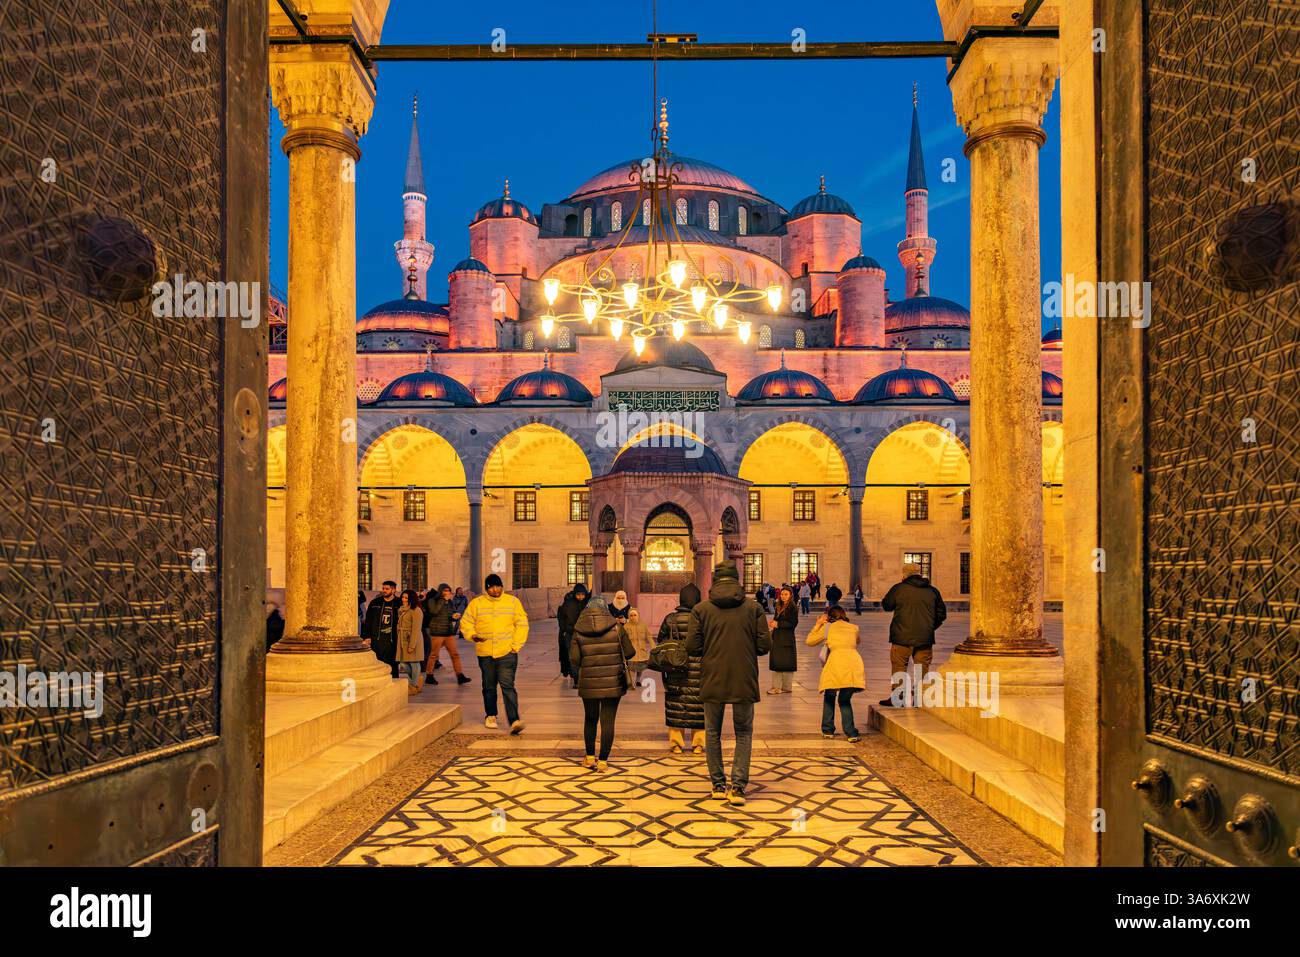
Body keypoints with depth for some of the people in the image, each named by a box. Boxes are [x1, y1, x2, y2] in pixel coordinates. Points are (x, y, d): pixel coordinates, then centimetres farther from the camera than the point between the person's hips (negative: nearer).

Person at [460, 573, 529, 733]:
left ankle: (514, 720, -15)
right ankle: (490, 715, 34)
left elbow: (522, 624, 7)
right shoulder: (476, 603, 3)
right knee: (489, 686, 15)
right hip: (485, 653, 2)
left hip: (507, 653, -2)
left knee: (508, 685, -12)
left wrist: (516, 645, -1)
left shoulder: (513, 602, 3)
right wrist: (472, 635, -11)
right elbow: (465, 623, 9)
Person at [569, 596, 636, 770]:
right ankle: (602, 761, 5)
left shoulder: (578, 631, -3)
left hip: (588, 682, 1)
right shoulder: (616, 627, -4)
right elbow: (630, 652, 0)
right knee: (608, 721, 5)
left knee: (590, 719, 19)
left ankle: (589, 757, 29)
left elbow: (574, 659, -5)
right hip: (613, 682, -1)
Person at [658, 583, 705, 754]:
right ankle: (698, 744, 15)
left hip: (675, 670, 1)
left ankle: (676, 743, 14)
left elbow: (660, 640, 5)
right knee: (698, 706, 8)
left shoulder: (670, 619, -4)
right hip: (699, 670, -1)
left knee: (676, 705, 10)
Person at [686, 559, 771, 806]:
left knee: (713, 733, 16)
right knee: (744, 733, 13)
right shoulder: (754, 607, -2)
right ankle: (738, 786, 2)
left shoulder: (701, 609, -3)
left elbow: (692, 646, -6)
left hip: (712, 681, 0)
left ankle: (718, 785, 21)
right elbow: (765, 645, -4)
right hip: (744, 682, 0)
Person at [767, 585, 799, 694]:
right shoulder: (778, 607, 16)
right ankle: (776, 686, 12)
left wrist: (778, 624, -14)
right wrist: (772, 623, 1)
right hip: (777, 638, 7)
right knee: (776, 662, 7)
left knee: (786, 663, -2)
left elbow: (793, 623, -14)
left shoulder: (793, 608, -7)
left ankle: (786, 687, 6)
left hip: (787, 639, -7)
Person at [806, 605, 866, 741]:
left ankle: (828, 730, 22)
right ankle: (851, 734, 5)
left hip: (836, 662, -2)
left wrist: (818, 624, 33)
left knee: (829, 697, 20)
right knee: (845, 700, 16)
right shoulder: (854, 628, 23)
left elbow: (809, 641, 24)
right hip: (855, 663, 3)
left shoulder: (827, 628, 16)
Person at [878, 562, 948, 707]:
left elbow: (886, 605, 9)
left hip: (903, 637, -3)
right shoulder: (932, 591, 7)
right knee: (922, 668, 9)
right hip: (925, 639, 3)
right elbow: (941, 613, 13)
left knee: (899, 666, 6)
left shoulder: (898, 589, -4)